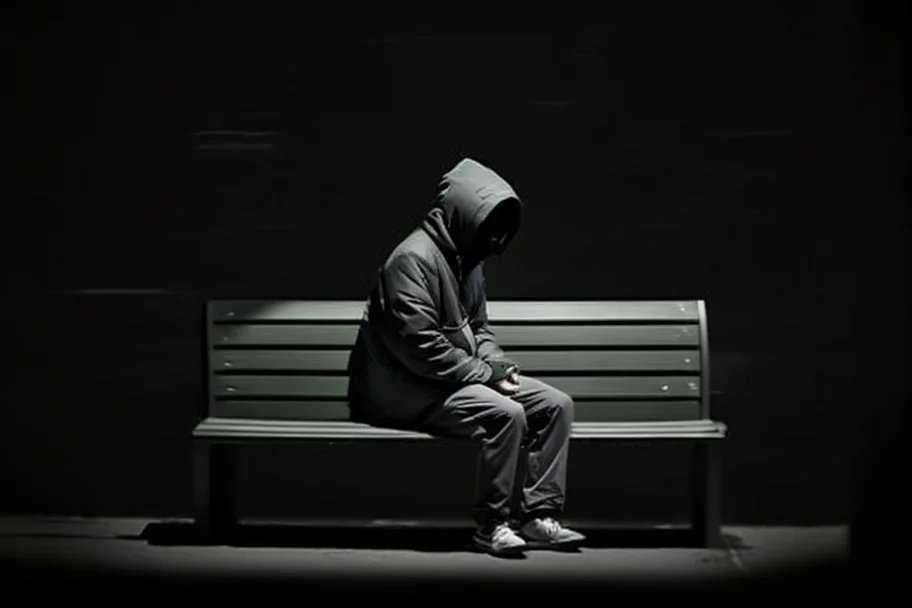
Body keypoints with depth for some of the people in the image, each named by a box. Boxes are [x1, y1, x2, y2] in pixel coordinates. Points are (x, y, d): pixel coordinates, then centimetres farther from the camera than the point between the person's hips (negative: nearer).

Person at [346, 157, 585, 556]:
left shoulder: (467, 260, 13)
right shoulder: (413, 259, -18)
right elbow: (420, 347, -23)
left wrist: (500, 365, -1)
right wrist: (485, 374, -18)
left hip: (465, 378, 10)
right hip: (414, 390, -10)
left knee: (556, 404, -4)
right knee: (506, 413, -31)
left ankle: (539, 515, -5)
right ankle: (493, 525, -18)